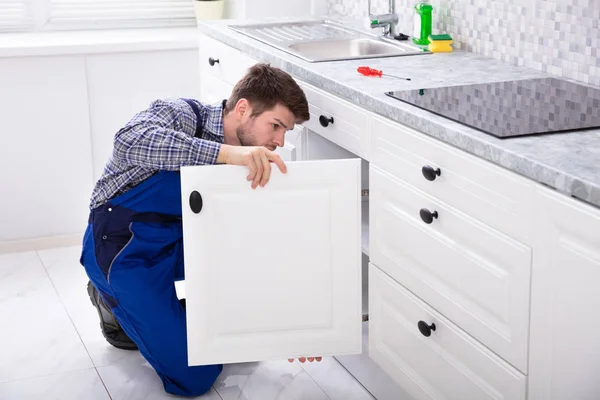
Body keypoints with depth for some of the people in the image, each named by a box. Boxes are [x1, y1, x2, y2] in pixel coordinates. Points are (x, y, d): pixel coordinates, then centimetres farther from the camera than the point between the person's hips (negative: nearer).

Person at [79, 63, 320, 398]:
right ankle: (115, 301, 10)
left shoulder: (251, 164, -4)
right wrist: (225, 152, -54)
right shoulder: (181, 114, -23)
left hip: (178, 243, 7)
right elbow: (130, 143, -47)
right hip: (124, 248, -7)